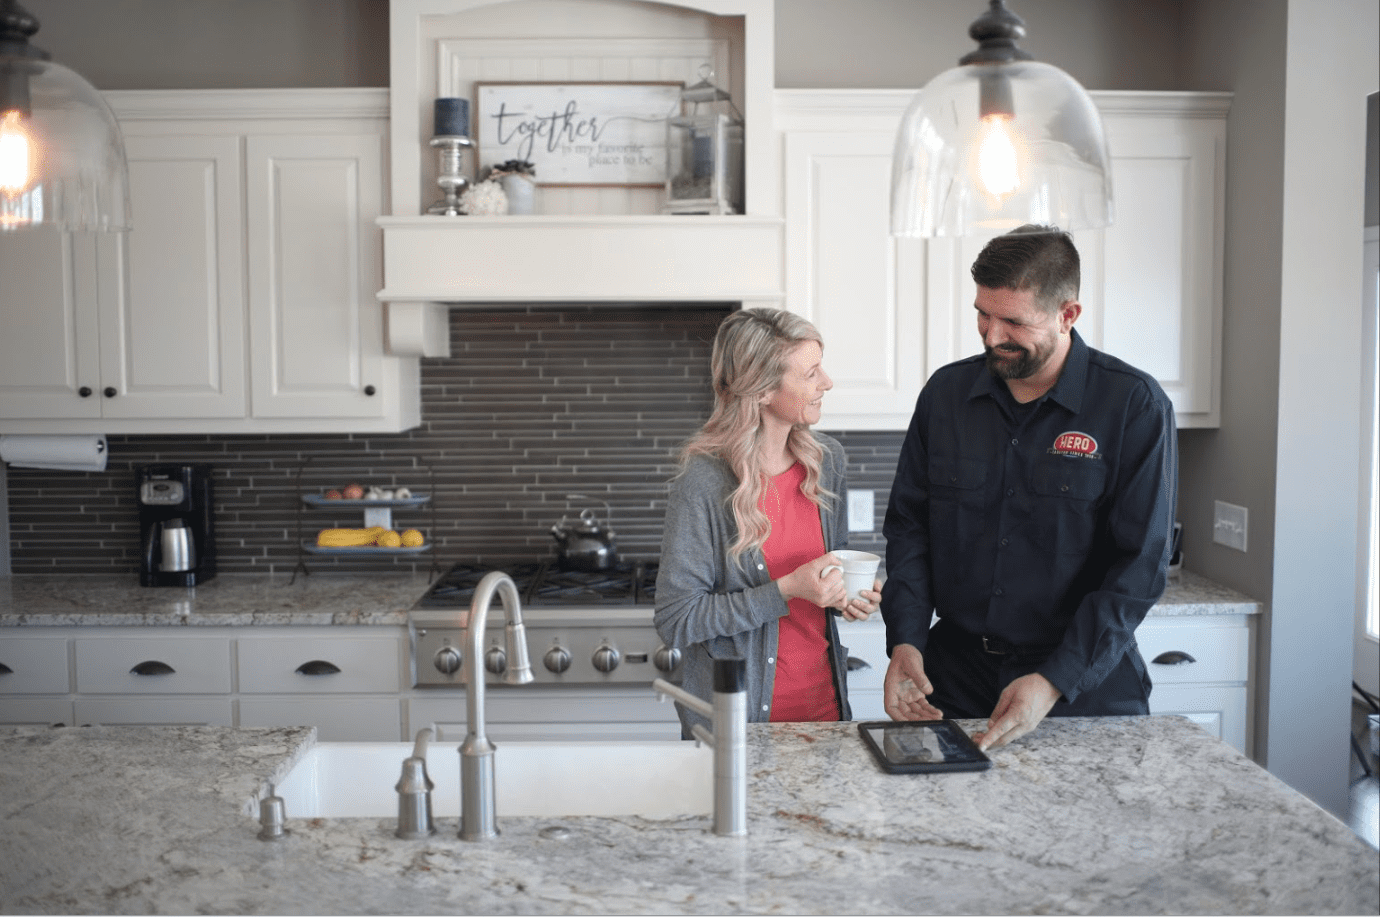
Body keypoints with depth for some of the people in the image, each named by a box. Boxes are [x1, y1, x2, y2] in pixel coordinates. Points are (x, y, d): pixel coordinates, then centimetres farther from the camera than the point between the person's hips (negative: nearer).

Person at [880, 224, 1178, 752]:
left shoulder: (1135, 406, -10)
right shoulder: (946, 391, 2)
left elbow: (1139, 565, -13)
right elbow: (908, 525, 6)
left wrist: (1055, 682, -21)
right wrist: (906, 640, -9)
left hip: (1086, 690, -2)